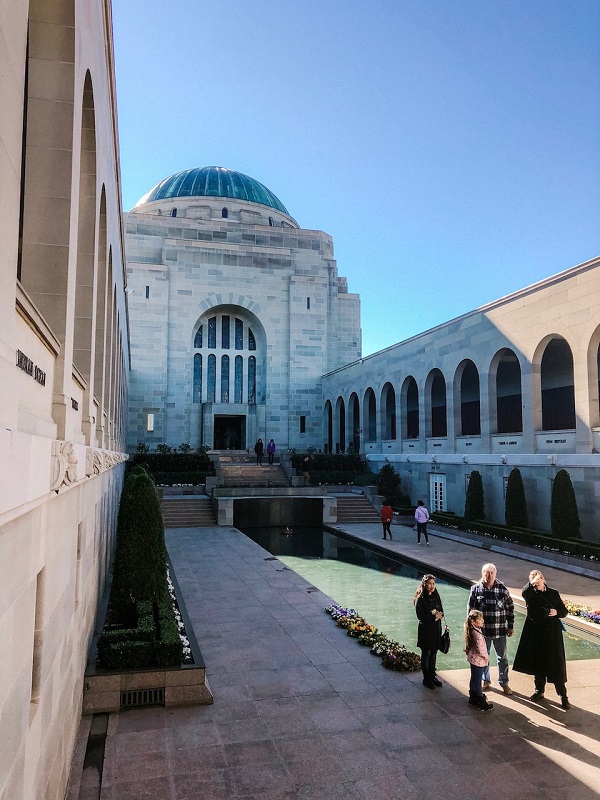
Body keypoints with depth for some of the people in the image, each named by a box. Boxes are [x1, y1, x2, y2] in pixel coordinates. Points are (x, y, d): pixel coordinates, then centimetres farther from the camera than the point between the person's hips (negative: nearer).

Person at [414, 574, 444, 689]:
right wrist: (434, 616, -19)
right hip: (426, 630, -6)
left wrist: (438, 614, -14)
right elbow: (420, 616, -16)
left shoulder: (436, 596, 5)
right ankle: (426, 679, 15)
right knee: (426, 654, 5)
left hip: (436, 629, 6)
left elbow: (441, 611, 8)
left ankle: (432, 676, 27)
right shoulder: (421, 599, -14)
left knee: (434, 653, 14)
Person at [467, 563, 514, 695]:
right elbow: (470, 608, -1)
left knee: (502, 658, 12)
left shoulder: (502, 589, -8)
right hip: (482, 630, 0)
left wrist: (510, 626, 2)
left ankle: (504, 683, 30)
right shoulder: (476, 589, -8)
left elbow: (510, 608, 1)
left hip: (500, 630, 0)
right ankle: (486, 681, 33)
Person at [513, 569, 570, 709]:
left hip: (553, 634, -1)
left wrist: (557, 612, -13)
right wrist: (532, 583, -44)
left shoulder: (553, 593, 2)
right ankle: (539, 691, 27)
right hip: (536, 633, 1)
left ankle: (563, 695, 10)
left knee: (556, 665, -1)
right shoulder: (530, 594, -2)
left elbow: (564, 611, 8)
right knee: (538, 663, 11)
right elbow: (524, 592, -27)